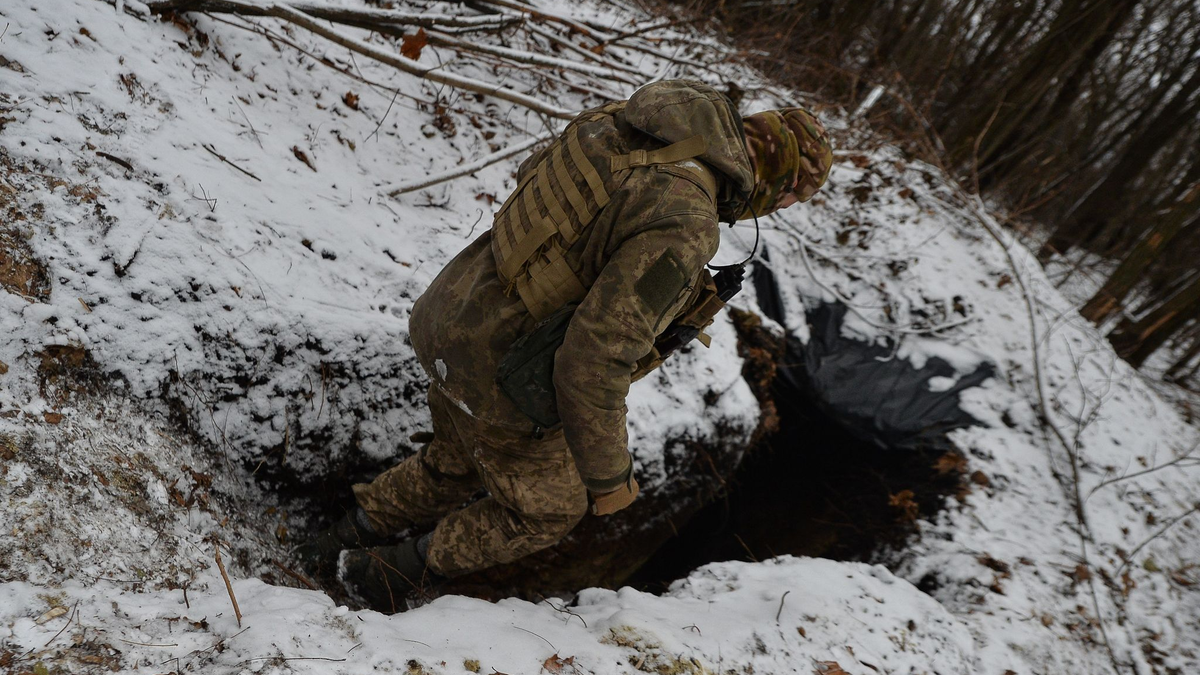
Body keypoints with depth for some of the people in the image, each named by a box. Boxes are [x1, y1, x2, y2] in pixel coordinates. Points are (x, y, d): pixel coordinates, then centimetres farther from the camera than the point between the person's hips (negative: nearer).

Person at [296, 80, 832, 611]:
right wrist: (608, 473, -17)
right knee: (547, 509, 21)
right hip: (501, 378, -8)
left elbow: (532, 173, 15)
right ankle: (389, 571, 35)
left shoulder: (626, 125, -2)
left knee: (454, 466, 34)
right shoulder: (683, 225, -29)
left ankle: (344, 539, 52)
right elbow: (594, 357, -32)